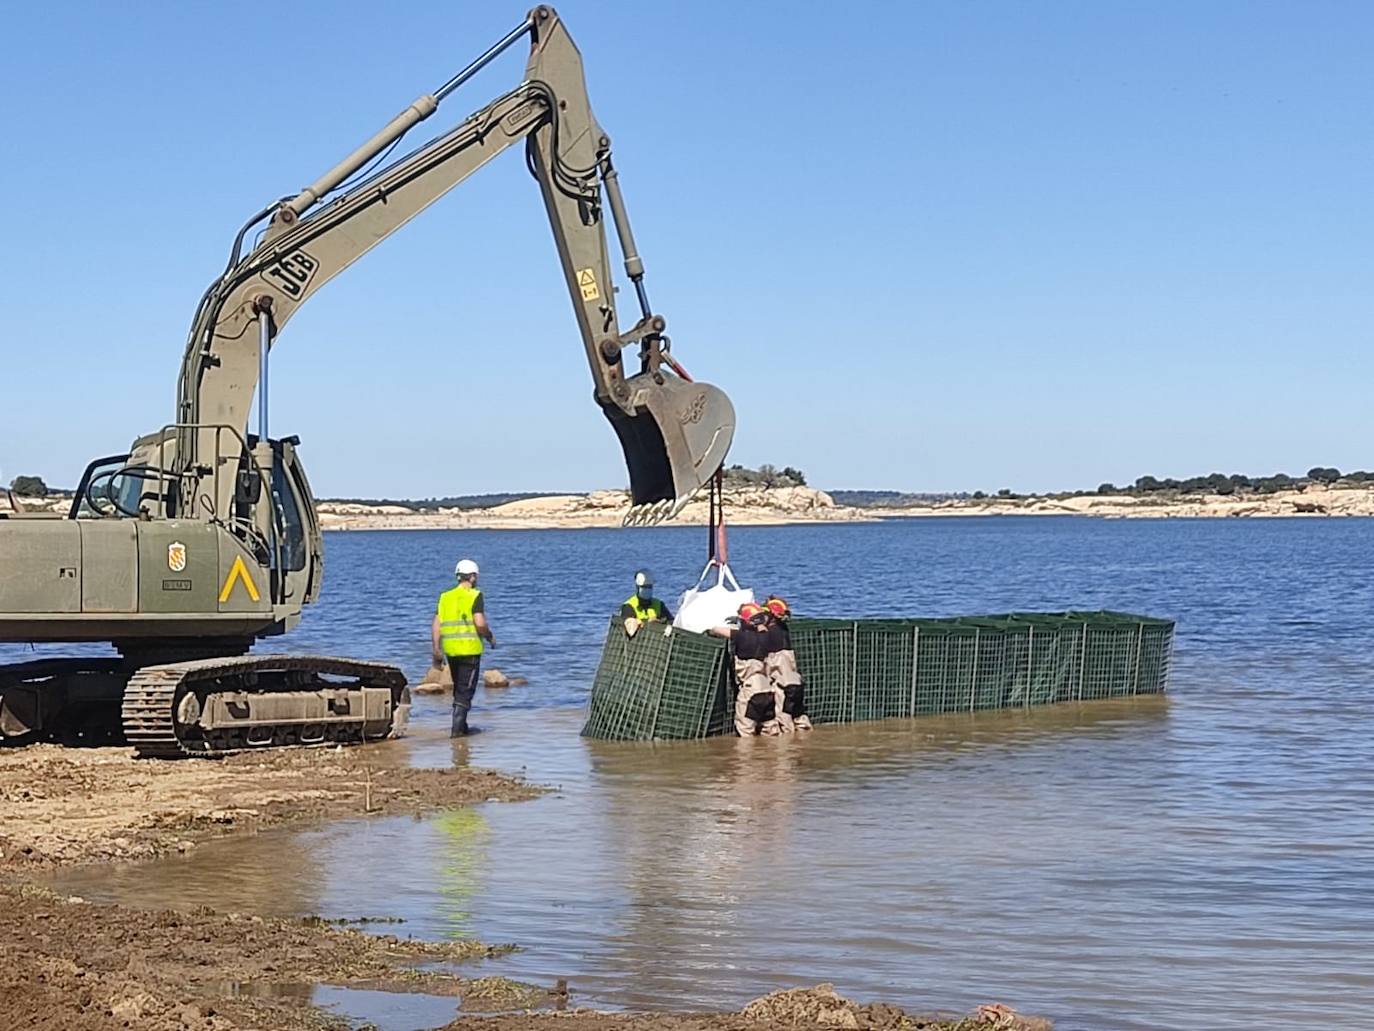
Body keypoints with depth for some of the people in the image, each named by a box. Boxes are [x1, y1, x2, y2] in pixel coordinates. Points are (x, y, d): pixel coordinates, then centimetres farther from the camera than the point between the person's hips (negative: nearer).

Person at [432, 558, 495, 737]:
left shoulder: (445, 597, 10)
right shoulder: (475, 596, -7)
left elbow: (435, 626, 6)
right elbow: (480, 623, -16)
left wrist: (437, 650, 8)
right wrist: (490, 637, 1)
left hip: (450, 650, 5)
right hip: (470, 649, -5)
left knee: (459, 689, 20)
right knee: (465, 690, -1)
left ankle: (461, 725, 25)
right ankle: (457, 728, -7)